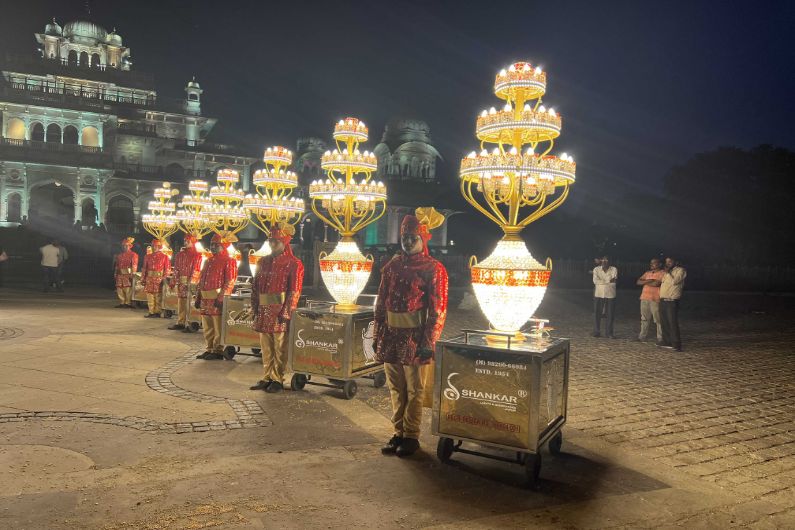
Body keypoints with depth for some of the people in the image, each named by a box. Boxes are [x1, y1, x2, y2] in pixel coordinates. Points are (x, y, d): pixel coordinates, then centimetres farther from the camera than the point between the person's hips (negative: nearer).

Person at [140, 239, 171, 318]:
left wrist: (164, 279, -11)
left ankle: (157, 312, 4)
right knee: (150, 296, 7)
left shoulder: (165, 257, -1)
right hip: (149, 279, 5)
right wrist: (143, 279, 7)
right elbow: (144, 268, 13)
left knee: (158, 296, -1)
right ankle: (151, 312, 14)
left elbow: (167, 269, -3)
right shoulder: (148, 256, 11)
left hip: (159, 279, -4)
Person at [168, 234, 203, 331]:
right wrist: (176, 281, 1)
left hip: (191, 282, -6)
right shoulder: (180, 254, 13)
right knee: (180, 303, 9)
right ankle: (180, 323, 16)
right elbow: (176, 269, 11)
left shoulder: (197, 255, -4)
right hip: (180, 282, 6)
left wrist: (189, 283, -16)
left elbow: (196, 270, -10)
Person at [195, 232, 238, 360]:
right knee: (207, 327, 12)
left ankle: (218, 351, 6)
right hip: (205, 299, 8)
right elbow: (201, 280, 21)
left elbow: (230, 282, -15)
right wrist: (198, 298, 15)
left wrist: (221, 298, -21)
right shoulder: (208, 261, 19)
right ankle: (209, 349, 22)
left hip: (217, 299, -8)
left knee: (218, 327, -2)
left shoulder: (229, 261, -7)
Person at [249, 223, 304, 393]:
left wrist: (286, 312, -17)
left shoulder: (294, 264, -6)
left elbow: (294, 291, -11)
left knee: (279, 348, 3)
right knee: (266, 347, 12)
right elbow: (255, 286, 15)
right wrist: (255, 307, 9)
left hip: (280, 313, -6)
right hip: (263, 312, 6)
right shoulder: (263, 261, 13)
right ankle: (266, 378, 23)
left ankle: (277, 380, 13)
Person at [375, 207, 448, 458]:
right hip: (391, 336, 5)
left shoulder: (433, 269, -7)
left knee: (414, 390, 6)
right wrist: (377, 336, 9)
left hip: (415, 338, -5)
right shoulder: (393, 266, 10)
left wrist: (428, 343, -15)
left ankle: (411, 437, 18)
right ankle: (398, 433, 26)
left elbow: (438, 310, -10)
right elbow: (381, 303, 12)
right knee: (396, 389, 14)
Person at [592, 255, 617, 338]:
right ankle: (596, 332, 10)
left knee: (610, 314, 3)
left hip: (610, 294, 0)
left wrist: (601, 281, -14)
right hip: (599, 294, 0)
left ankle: (609, 332, 13)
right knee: (597, 313, 2)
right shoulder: (596, 269, 3)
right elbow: (595, 280, -11)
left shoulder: (614, 269, 2)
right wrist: (608, 281, -14)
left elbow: (614, 279, -14)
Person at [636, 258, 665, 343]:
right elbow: (638, 282, 10)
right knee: (644, 318, 10)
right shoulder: (647, 273, 18)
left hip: (655, 299, -6)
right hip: (644, 298, 6)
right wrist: (648, 281, -7)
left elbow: (656, 283, -17)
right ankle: (643, 336, 17)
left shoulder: (662, 273, -3)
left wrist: (645, 282, -1)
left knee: (658, 320, -5)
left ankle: (660, 338, 0)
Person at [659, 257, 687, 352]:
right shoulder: (667, 271, 20)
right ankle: (666, 342, 18)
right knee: (664, 323, 10)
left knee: (673, 323, -11)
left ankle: (676, 345, -10)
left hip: (672, 301, -8)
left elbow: (674, 282, -17)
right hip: (663, 300, 8)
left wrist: (668, 273, -11)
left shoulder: (680, 270, -3)